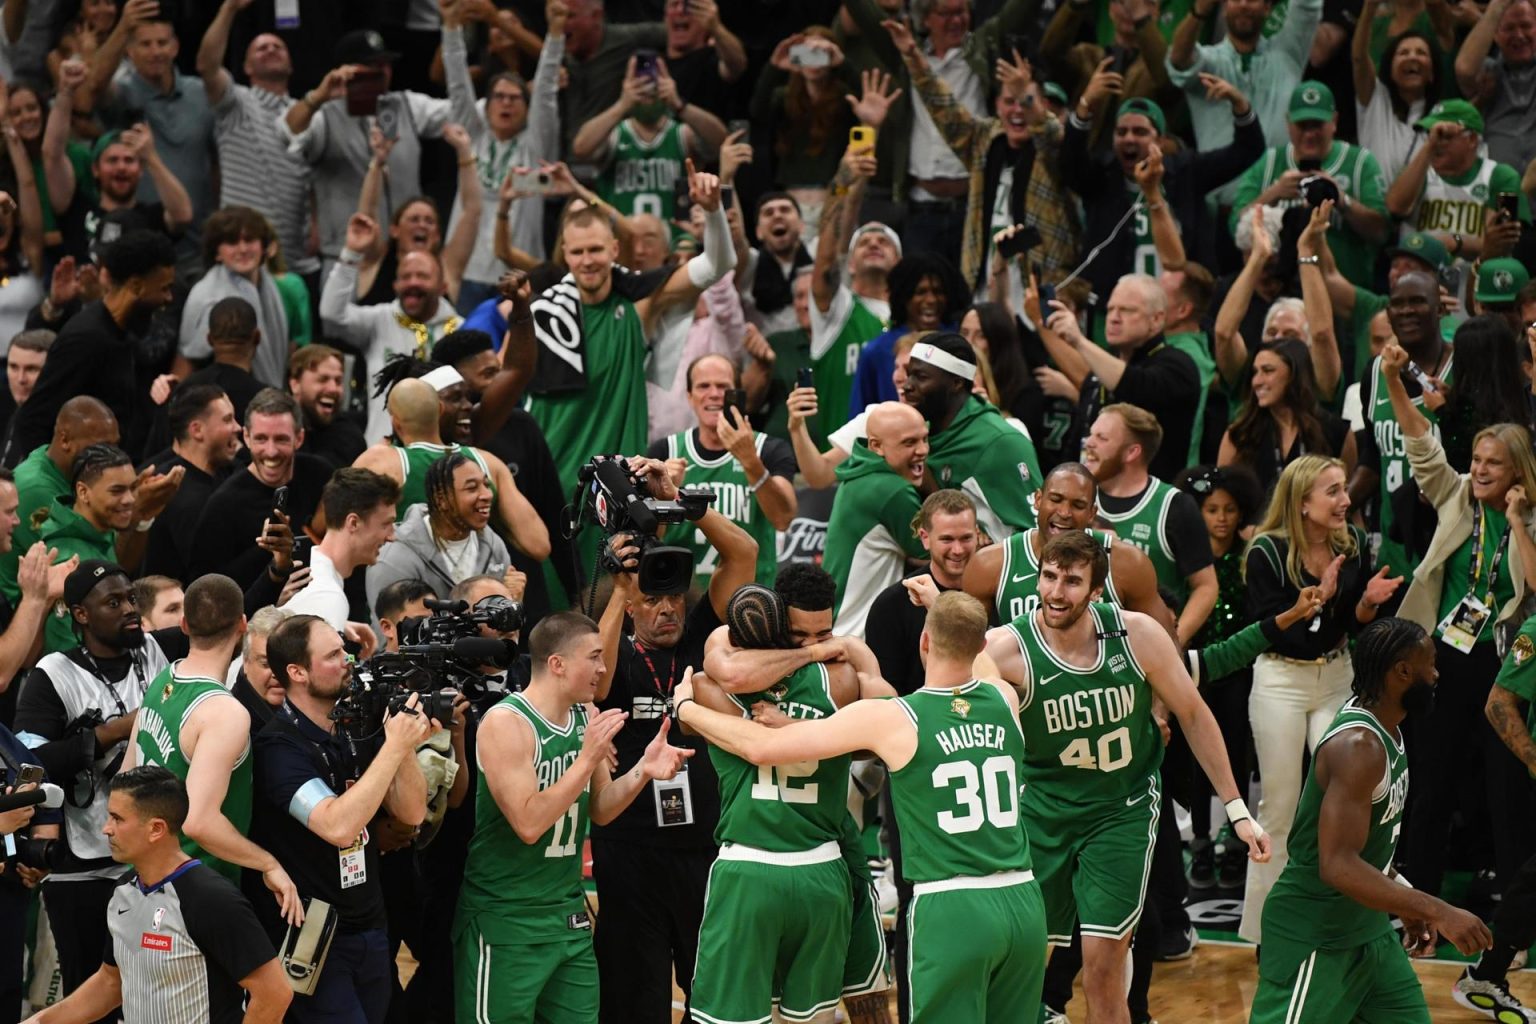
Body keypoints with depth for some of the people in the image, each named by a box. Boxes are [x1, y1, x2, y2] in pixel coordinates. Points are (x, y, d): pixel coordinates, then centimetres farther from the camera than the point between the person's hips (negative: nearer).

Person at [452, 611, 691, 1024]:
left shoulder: (585, 718, 6)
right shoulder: (506, 723, -17)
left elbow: (600, 810, 13)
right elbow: (528, 824, -24)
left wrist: (643, 770, -6)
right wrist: (588, 759, -25)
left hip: (569, 914, 7)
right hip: (506, 920, -7)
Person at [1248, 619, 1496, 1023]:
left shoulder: (1387, 731, 6)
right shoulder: (1358, 746, -25)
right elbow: (1338, 865, -32)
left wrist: (1407, 906, 20)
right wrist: (1437, 911, -33)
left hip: (1367, 930, 10)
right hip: (1316, 939, -10)